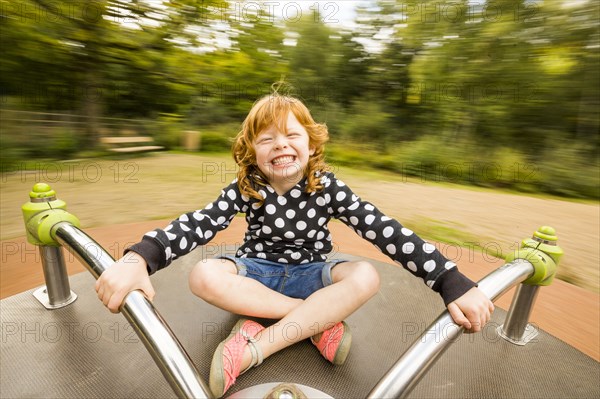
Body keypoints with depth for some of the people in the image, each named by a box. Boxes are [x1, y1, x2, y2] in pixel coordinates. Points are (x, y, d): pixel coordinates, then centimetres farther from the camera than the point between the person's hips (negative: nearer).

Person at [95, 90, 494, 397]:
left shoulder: (327, 187, -15)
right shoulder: (245, 189, -12)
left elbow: (385, 229, -22)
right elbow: (197, 225, -24)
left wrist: (454, 284, -26)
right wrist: (139, 258, -43)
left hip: (310, 274, 0)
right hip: (257, 271, 1)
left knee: (365, 277, -28)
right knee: (204, 276, -27)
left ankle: (251, 349, -26)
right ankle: (321, 320, -19)